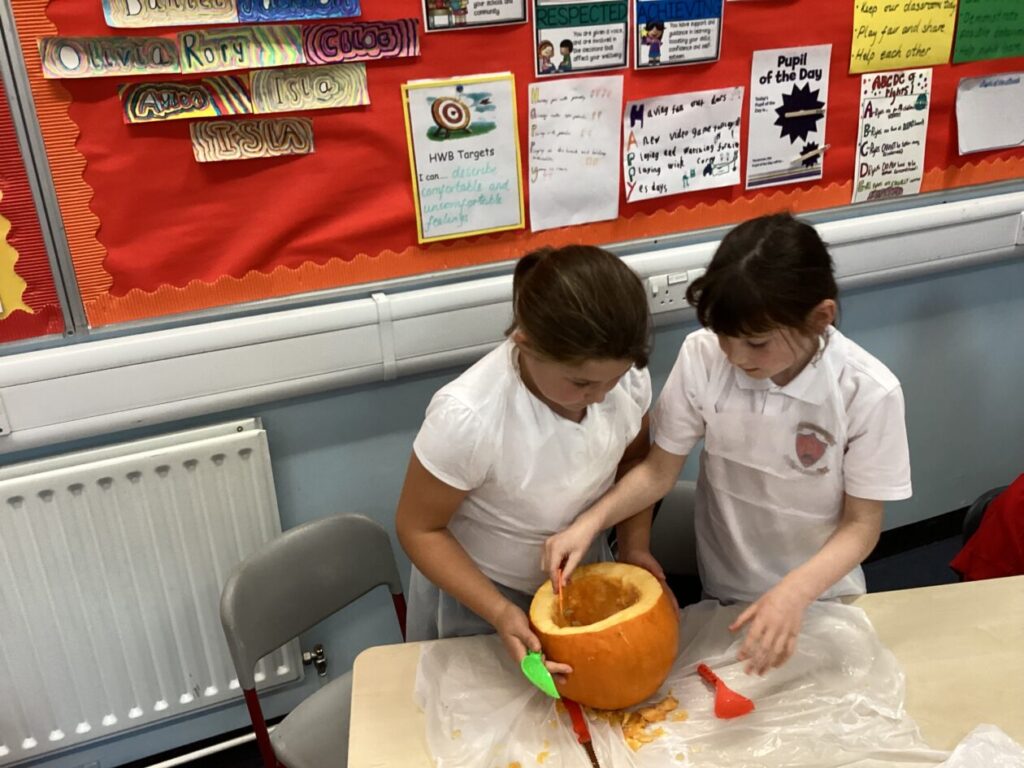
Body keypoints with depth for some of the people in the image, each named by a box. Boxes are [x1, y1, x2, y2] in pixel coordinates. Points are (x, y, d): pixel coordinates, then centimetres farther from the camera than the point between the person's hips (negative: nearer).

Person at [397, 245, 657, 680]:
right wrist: (500, 613, -28)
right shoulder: (468, 416, -36)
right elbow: (420, 529, -20)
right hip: (480, 592, -3)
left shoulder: (627, 375, -22)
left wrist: (635, 549, -13)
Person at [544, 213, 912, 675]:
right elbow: (659, 471, -12)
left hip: (822, 592, -1)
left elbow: (861, 524, -16)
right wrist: (589, 523, -26)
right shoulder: (701, 356, -23)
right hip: (724, 590, 1)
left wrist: (794, 594, -32)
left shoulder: (869, 393, -25)